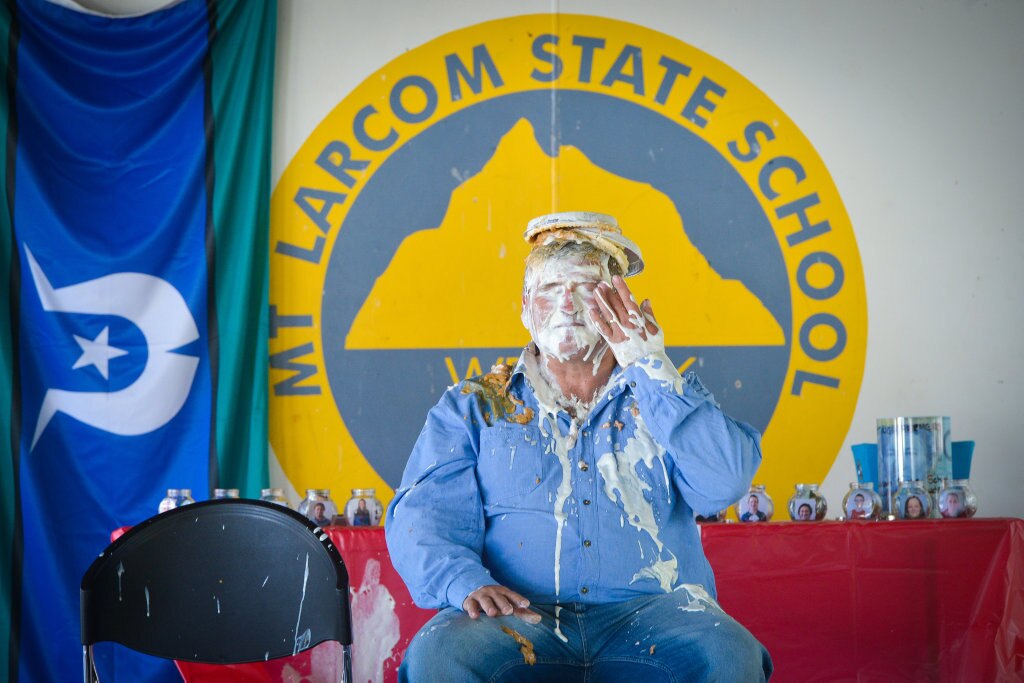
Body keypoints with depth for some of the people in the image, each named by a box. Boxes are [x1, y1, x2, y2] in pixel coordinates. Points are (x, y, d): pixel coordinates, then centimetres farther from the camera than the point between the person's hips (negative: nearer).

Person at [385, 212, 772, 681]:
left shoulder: (668, 396, 19)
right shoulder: (472, 408, 18)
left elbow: (721, 485, -1)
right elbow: (425, 517, 4)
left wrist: (650, 366, 2)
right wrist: (467, 583, -17)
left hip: (650, 611, 1)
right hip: (520, 617, -1)